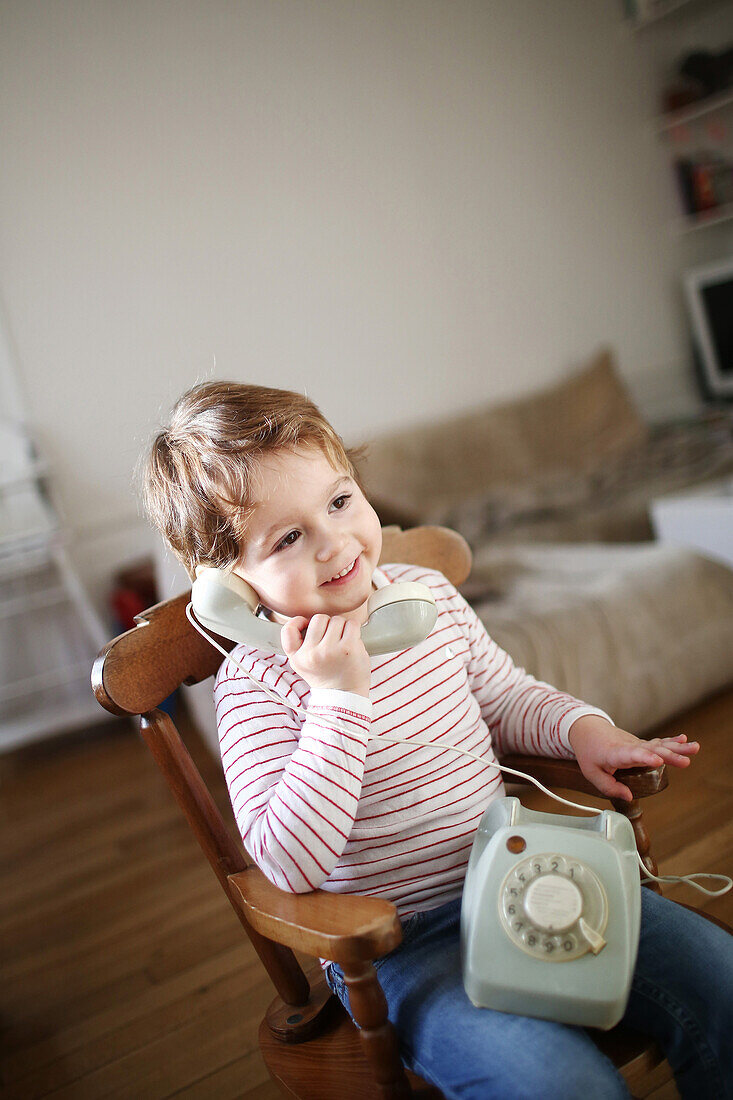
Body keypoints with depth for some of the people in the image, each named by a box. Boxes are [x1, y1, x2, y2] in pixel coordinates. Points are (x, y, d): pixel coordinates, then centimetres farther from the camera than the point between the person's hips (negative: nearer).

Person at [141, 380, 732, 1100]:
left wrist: (582, 727, -4)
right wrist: (339, 696, -30)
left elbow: (505, 697, 16)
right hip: (399, 945, -5)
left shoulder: (428, 593, 0)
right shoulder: (254, 683, -17)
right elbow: (288, 863, -26)